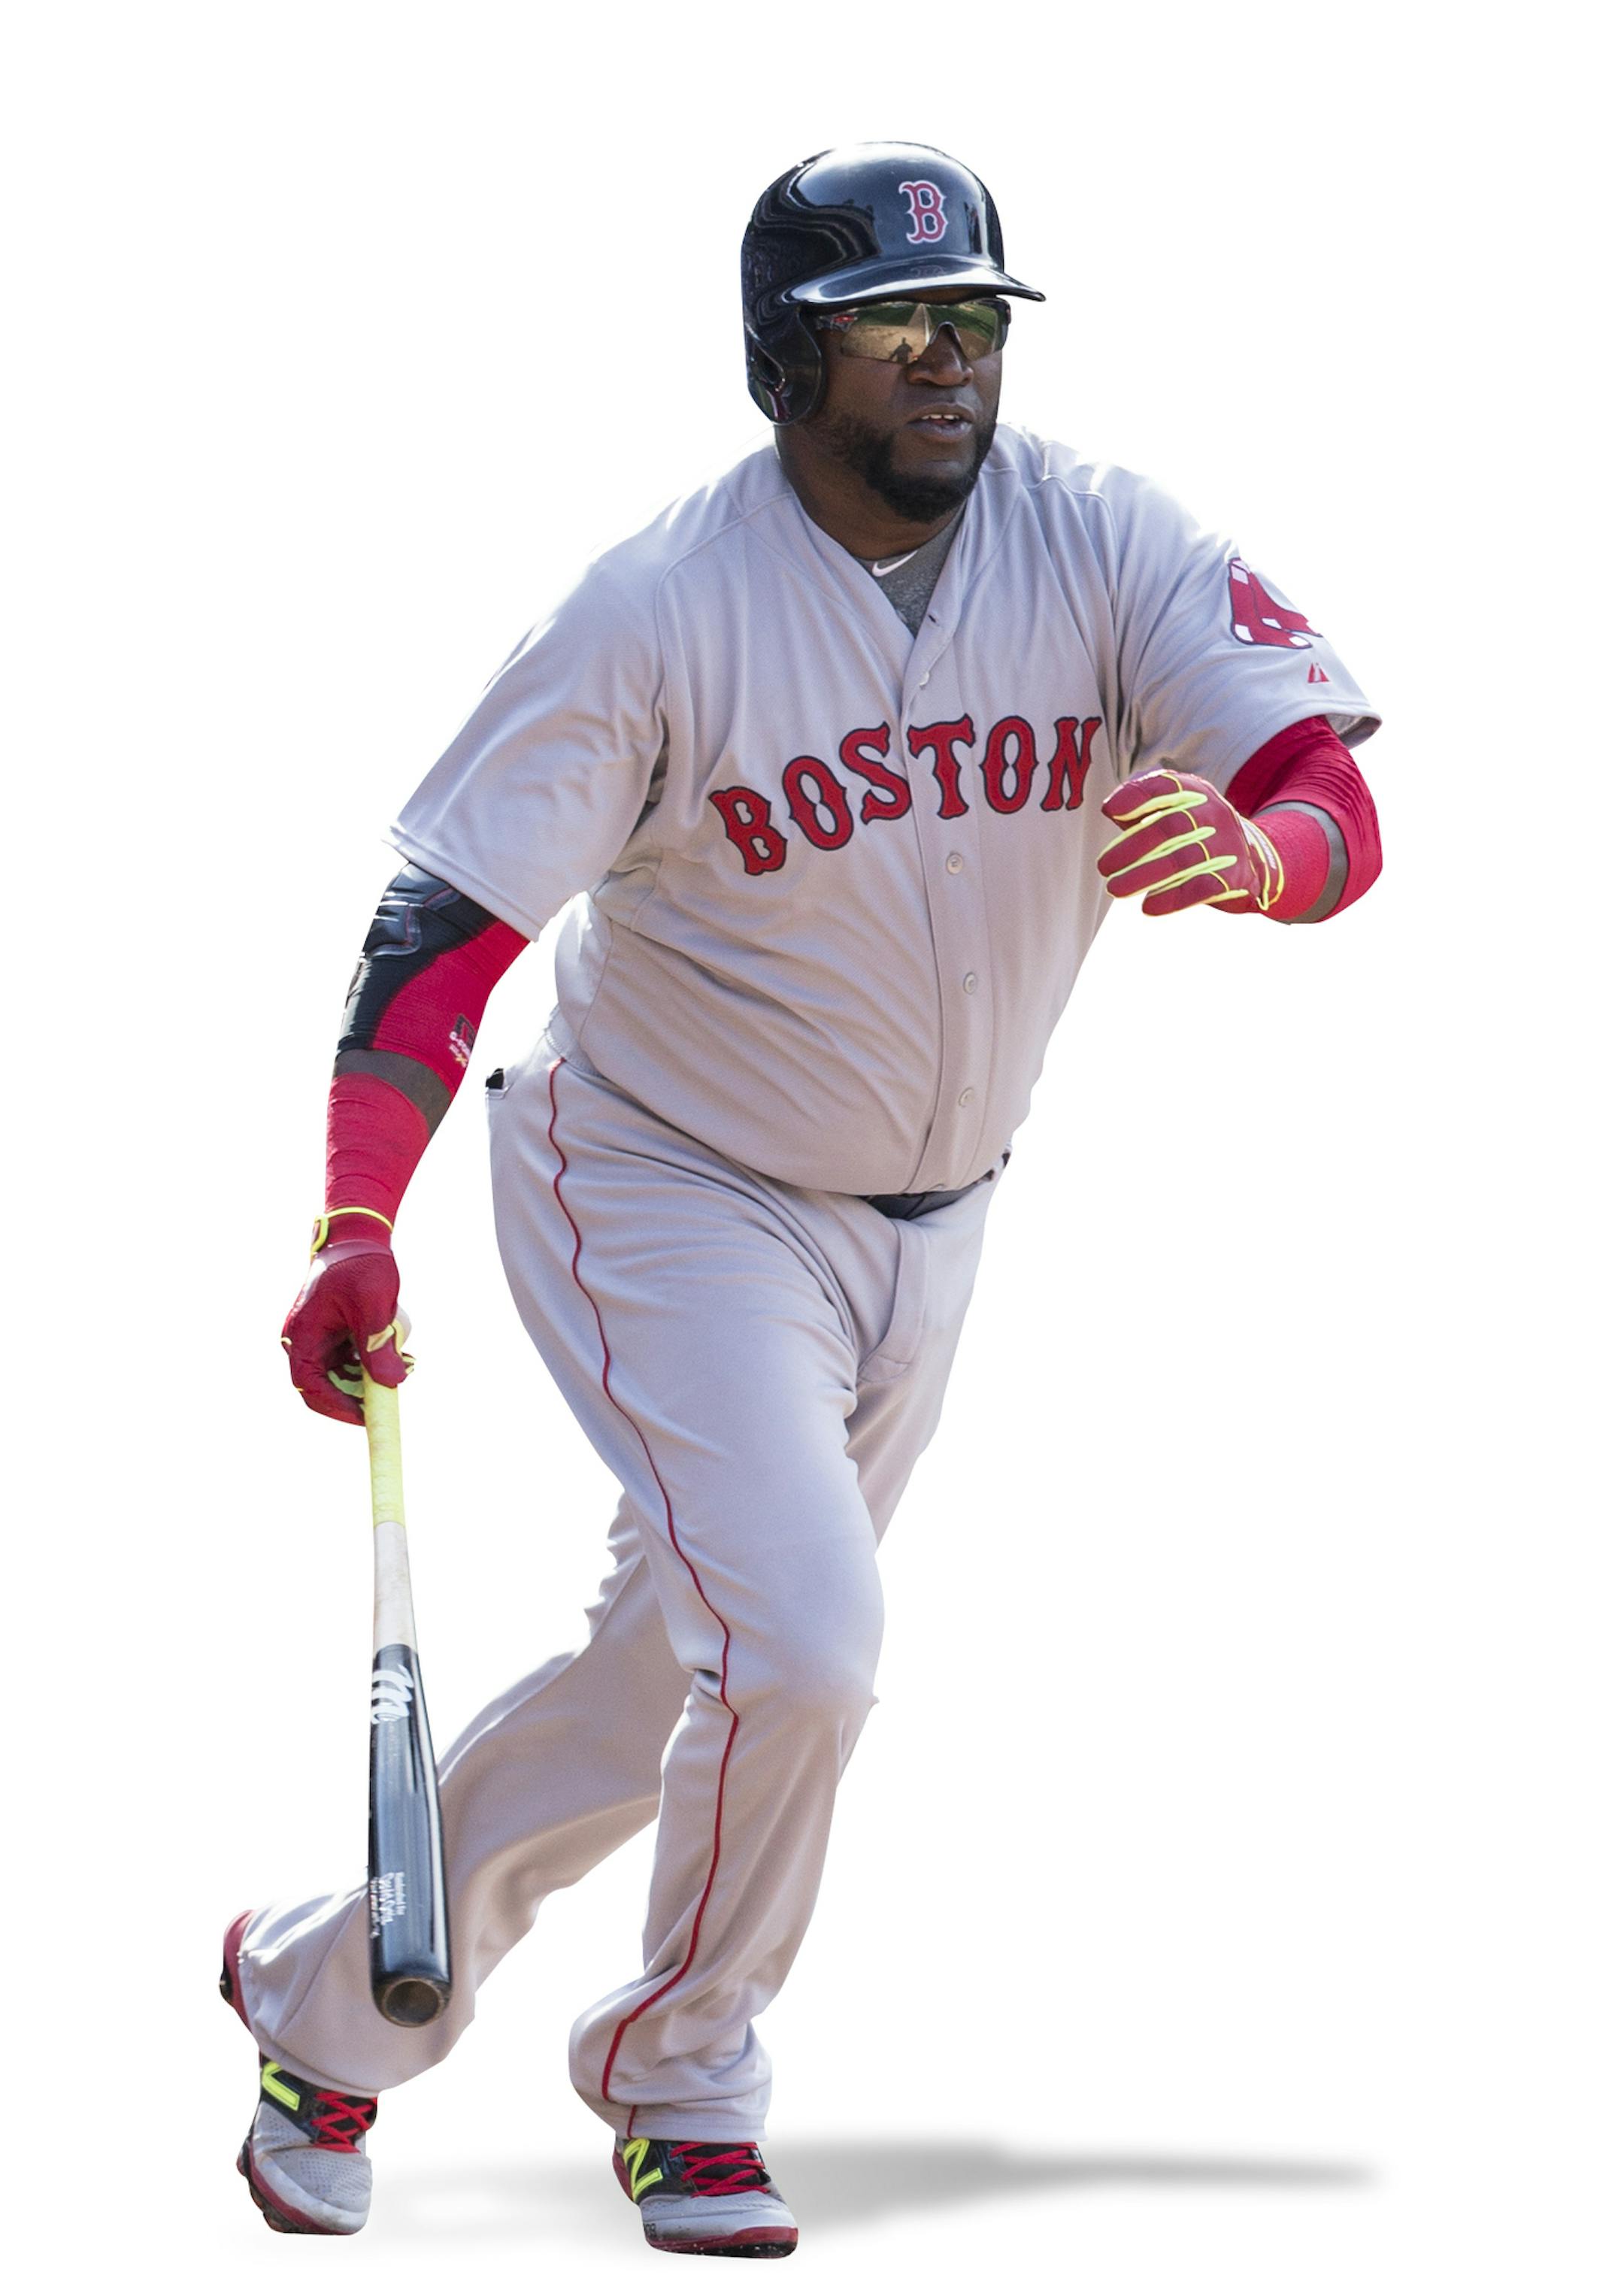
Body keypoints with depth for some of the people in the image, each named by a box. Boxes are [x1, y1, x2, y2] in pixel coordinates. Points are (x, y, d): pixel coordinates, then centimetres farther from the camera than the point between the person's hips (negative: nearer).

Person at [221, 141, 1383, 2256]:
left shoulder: (1107, 547, -13)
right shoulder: (660, 610, -20)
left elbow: (1339, 808, -22)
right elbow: (447, 920, -21)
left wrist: (1257, 846, -47)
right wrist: (356, 1225, -35)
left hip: (927, 1230, 5)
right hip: (673, 1205, -5)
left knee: (675, 1681, 14)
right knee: (801, 1643, -20)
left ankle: (329, 1992, 36)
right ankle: (681, 2083, 6)